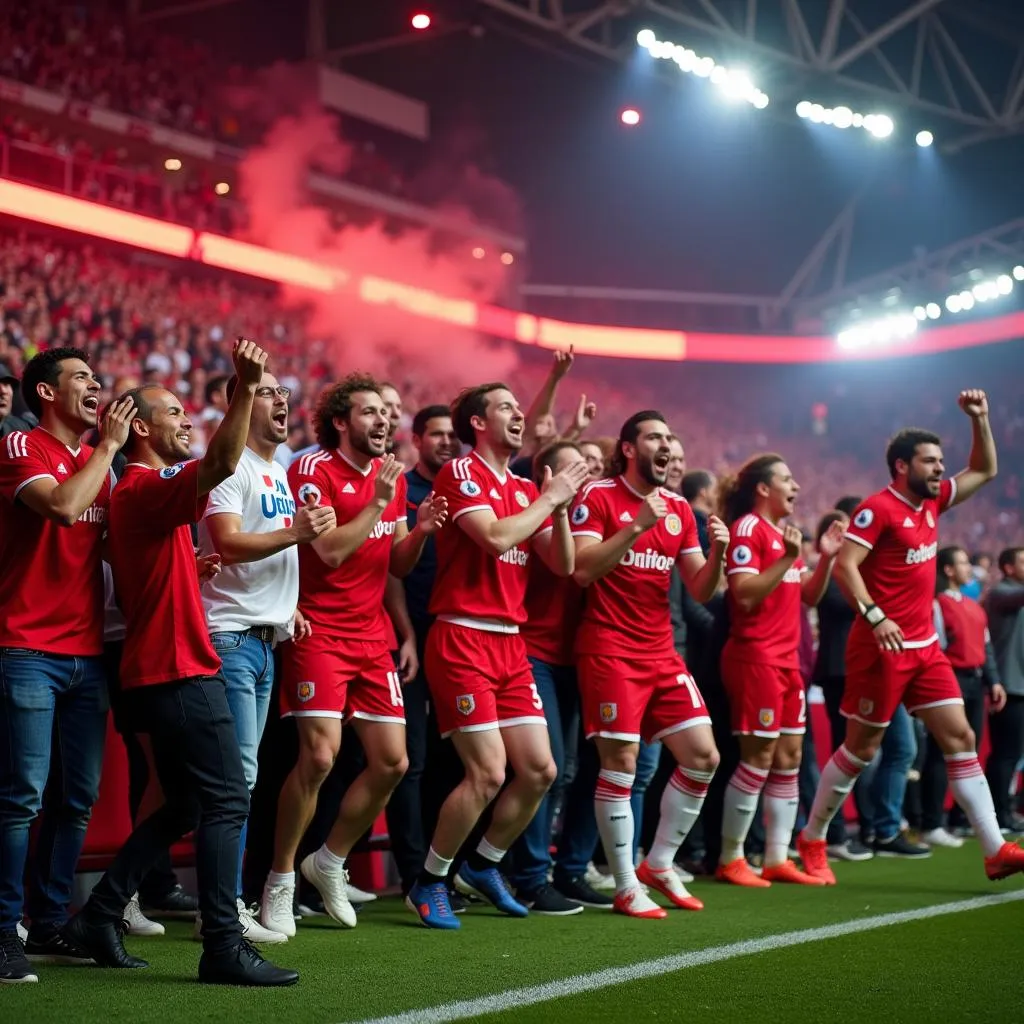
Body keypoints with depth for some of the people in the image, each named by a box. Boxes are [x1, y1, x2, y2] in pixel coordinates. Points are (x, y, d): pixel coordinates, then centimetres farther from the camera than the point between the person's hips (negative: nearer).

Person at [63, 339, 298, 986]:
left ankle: (100, 916, 18)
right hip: (181, 670, -10)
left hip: (165, 670, 10)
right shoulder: (146, 488, -13)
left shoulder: (141, 492, 18)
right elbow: (222, 464, -32)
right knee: (226, 801, -10)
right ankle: (224, 946, -10)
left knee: (183, 808, 16)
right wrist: (245, 389, -38)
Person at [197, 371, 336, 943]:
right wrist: (294, 532, -30)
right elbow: (228, 543, -21)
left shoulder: (280, 473, 20)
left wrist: (288, 607, 18)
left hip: (267, 637, 9)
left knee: (241, 773, 10)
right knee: (237, 773, -10)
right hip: (231, 636, -9)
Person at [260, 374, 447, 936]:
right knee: (320, 754, -18)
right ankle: (280, 883, -2)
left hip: (372, 636, 7)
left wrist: (420, 531, -2)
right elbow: (331, 551, -20)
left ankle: (330, 862, 24)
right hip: (319, 632, -7)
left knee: (392, 762, 4)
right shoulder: (313, 470, -10)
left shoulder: (391, 475, 12)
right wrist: (379, 501, -18)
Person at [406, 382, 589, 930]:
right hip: (463, 641, -8)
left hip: (511, 643, 8)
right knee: (488, 772, -12)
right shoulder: (460, 472, -7)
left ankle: (482, 865, 26)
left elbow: (562, 565, 12)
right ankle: (429, 883, 6)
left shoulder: (526, 488, 15)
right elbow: (496, 537, -21)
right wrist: (548, 499, -9)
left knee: (539, 770, 5)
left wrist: (560, 506, -2)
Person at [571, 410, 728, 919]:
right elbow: (582, 570, -17)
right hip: (610, 650, -7)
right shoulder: (598, 497, -5)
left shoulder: (680, 509, 12)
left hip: (662, 652, 7)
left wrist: (717, 553, -8)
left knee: (702, 756, 2)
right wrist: (638, 525, -22)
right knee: (621, 763, -6)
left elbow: (700, 590, 11)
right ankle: (626, 888, 4)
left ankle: (659, 864, 18)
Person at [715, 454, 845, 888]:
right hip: (754, 657, -9)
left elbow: (809, 596, 19)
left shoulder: (785, 532, 18)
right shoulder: (748, 528, -10)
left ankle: (777, 859, 14)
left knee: (789, 757, 8)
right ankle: (730, 859, 3)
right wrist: (787, 558, -24)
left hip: (785, 658, 9)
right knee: (758, 758, -6)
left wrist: (826, 558, 5)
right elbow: (745, 595, -21)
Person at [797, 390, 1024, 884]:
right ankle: (812, 839, 17)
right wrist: (875, 615, -30)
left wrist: (979, 420, 12)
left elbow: (984, 471, 24)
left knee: (960, 738, 1)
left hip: (925, 647, 8)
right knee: (861, 747, 1)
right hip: (883, 646, -8)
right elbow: (845, 564, -21)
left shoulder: (931, 502, 12)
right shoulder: (879, 508, -12)